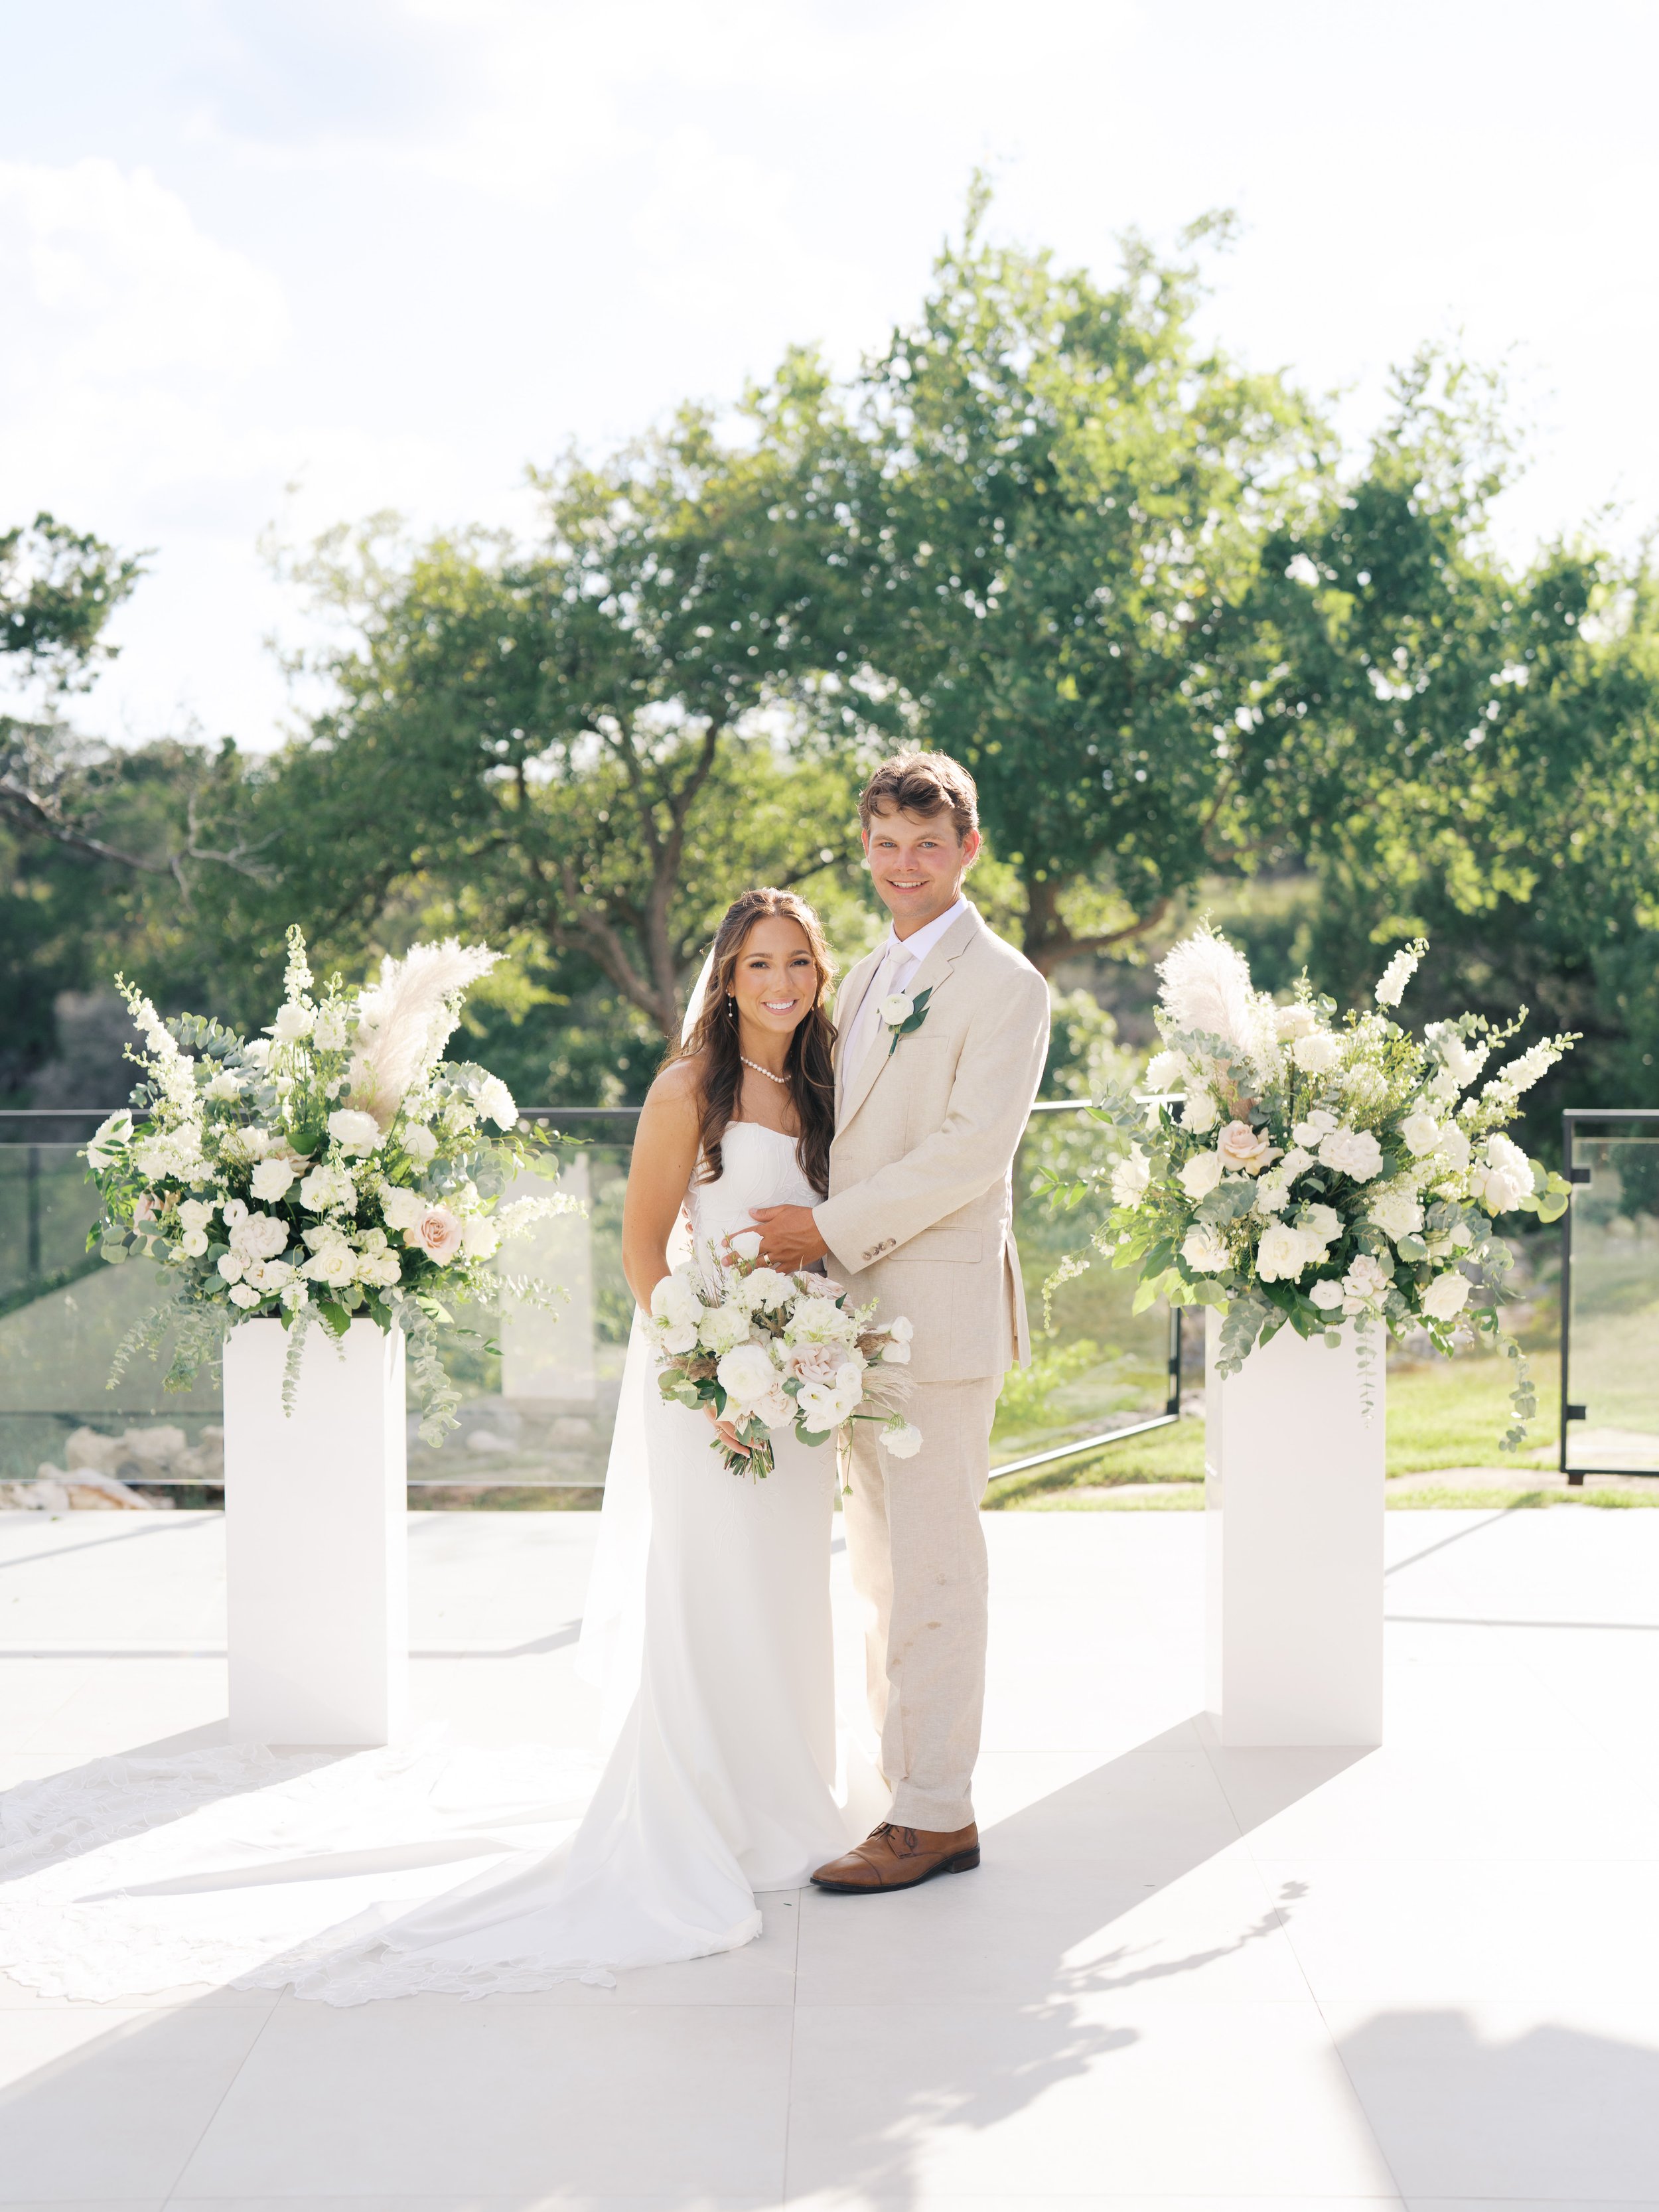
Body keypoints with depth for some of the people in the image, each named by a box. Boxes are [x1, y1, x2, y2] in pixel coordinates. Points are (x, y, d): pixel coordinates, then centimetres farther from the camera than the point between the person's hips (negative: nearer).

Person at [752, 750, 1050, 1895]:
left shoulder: (1003, 985, -8)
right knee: (881, 1565, 13)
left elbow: (973, 1148, -17)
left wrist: (831, 1228, -17)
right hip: (862, 1308, 9)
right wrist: (799, 1227, 7)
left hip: (941, 1313, -8)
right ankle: (907, 1785, 23)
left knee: (931, 1570, -5)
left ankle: (937, 1817, 2)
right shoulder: (870, 976, 18)